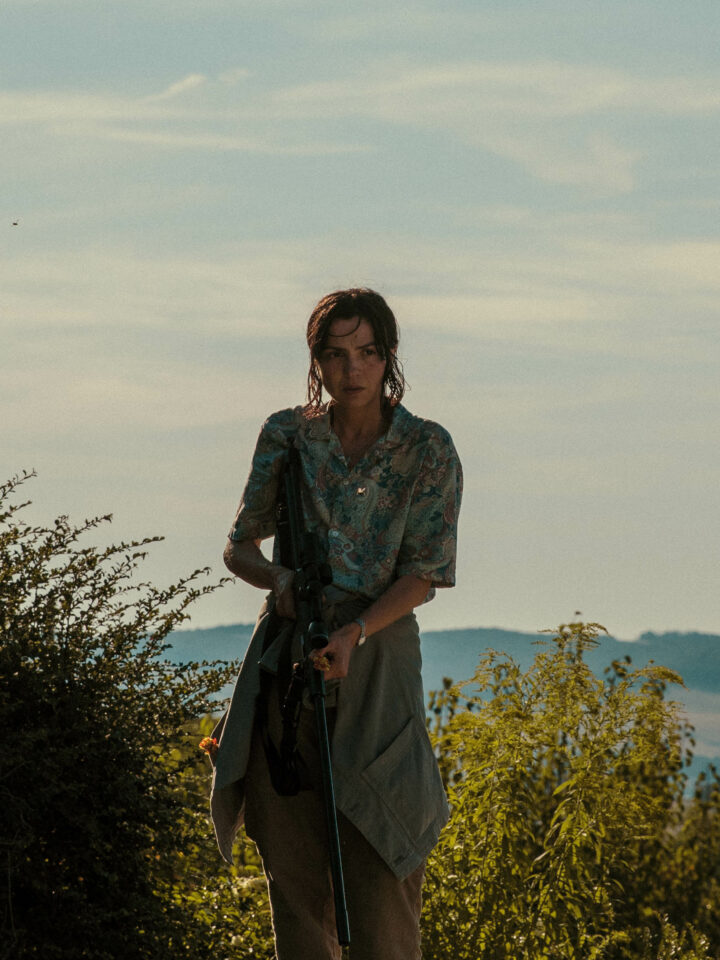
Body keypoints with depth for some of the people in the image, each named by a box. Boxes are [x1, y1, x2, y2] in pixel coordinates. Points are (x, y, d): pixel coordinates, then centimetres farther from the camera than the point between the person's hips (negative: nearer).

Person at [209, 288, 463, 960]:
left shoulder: (428, 450, -3)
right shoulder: (287, 436, 5)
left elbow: (424, 574, -6)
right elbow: (239, 546, 11)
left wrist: (354, 633, -21)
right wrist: (278, 578, -11)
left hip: (377, 651, -3)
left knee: (378, 867, -6)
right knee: (293, 864, 4)